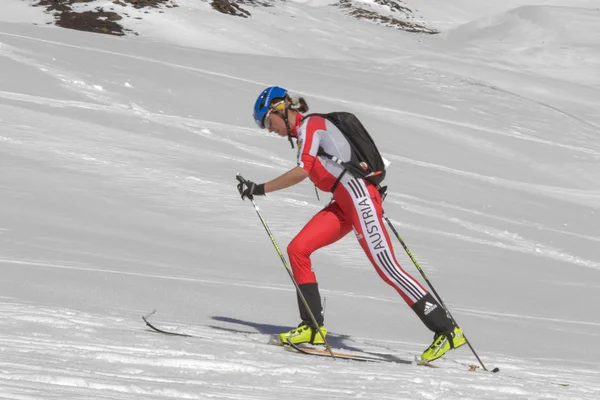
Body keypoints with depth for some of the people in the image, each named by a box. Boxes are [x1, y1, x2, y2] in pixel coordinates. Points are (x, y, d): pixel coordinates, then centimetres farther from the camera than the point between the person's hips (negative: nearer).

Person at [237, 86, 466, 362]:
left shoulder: (309, 125, -6)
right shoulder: (303, 132, 22)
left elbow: (302, 171, -19)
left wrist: (260, 189, -14)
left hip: (358, 196, -10)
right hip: (343, 204, 10)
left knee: (387, 268, -14)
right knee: (297, 249, 0)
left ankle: (447, 331, -13)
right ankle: (313, 327, 0)